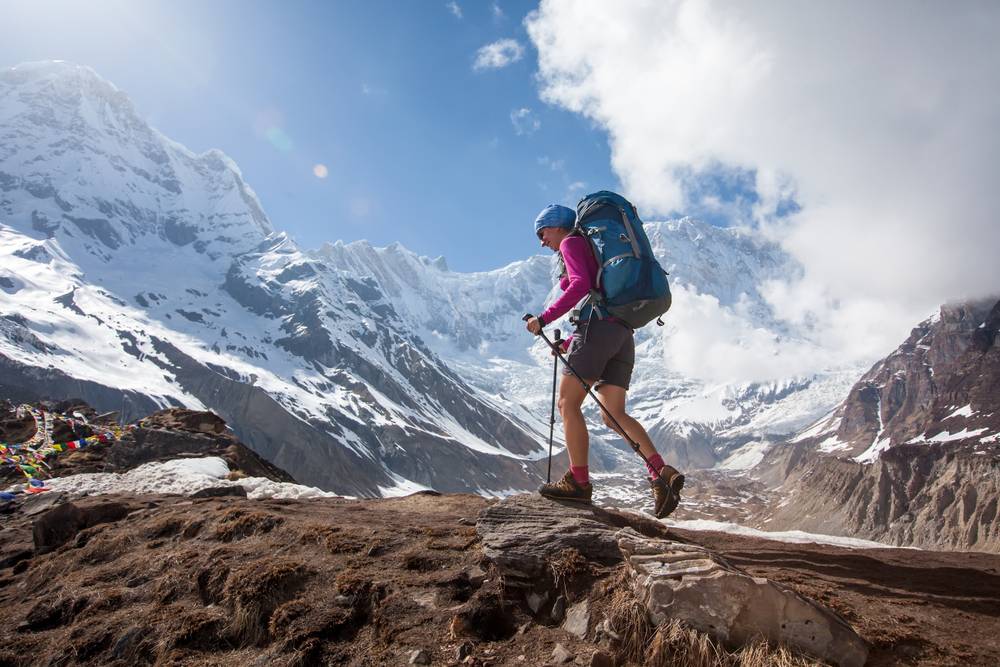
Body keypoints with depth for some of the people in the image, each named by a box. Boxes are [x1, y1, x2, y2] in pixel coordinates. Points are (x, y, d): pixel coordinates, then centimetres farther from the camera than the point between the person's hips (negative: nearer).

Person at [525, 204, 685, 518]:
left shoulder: (571, 243, 5)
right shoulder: (594, 249, 31)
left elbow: (580, 284, -15)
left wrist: (544, 318, -13)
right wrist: (571, 342, 26)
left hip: (598, 328, -9)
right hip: (623, 333, 9)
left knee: (567, 403, -2)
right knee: (614, 415, 5)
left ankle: (579, 481, -2)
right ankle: (663, 472, -9)